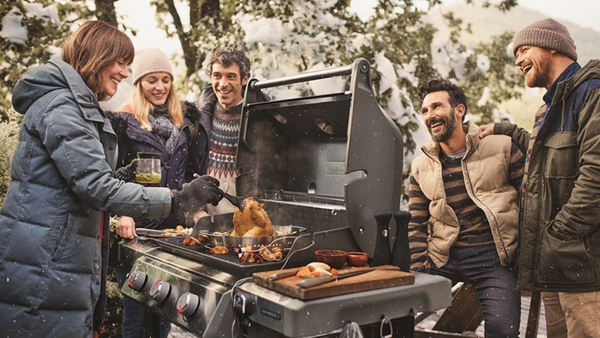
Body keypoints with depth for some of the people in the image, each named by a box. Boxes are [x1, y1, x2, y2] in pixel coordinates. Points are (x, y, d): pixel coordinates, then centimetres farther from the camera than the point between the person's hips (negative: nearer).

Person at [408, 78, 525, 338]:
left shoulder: (502, 148, 2)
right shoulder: (420, 166, 10)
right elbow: (417, 226, 9)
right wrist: (418, 272, 0)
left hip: (493, 257, -3)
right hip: (442, 259, 3)